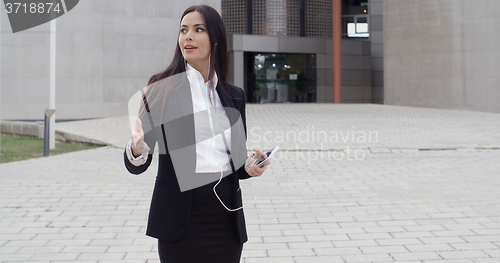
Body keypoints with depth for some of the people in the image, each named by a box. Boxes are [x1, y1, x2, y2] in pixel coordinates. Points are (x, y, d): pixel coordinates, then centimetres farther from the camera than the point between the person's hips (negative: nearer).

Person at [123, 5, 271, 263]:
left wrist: (250, 166, -7)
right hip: (181, 220, -3)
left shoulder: (234, 96, 10)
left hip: (226, 218, 4)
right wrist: (136, 151, -29)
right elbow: (136, 166, -6)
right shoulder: (162, 87, -1)